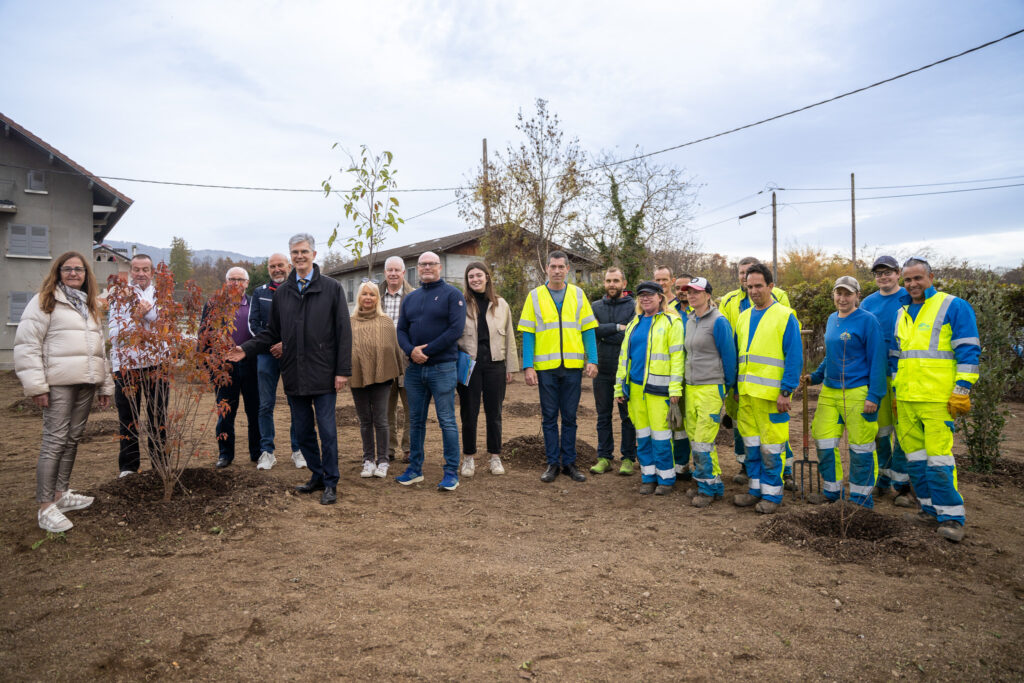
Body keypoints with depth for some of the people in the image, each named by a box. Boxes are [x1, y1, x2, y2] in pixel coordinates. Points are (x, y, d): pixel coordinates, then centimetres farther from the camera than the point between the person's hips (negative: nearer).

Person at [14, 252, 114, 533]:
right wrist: (36, 385, -14)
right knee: (55, 441, -8)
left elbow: (99, 348, 23)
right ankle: (45, 507, -3)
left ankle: (61, 493, 22)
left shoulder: (89, 306, 21)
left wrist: (106, 385, 18)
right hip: (59, 383, -7)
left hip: (86, 383, 7)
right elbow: (26, 344, -7)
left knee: (73, 438, 11)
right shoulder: (44, 301, -1)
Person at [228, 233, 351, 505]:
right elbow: (272, 332, 18)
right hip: (294, 375, 4)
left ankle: (330, 484, 11)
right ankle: (317, 476, 27)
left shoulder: (332, 288, 0)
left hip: (323, 374, -4)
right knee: (302, 430, 11)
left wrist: (343, 370, -8)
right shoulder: (282, 293, 12)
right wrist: (247, 349, 2)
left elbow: (344, 331, -3)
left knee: (327, 430, -1)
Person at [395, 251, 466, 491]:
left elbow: (456, 329, -12)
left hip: (442, 367, -6)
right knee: (416, 421, 12)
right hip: (414, 368, 6)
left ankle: (451, 472, 5)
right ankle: (415, 468, 22)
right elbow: (401, 330, 12)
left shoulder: (452, 294, -2)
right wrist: (410, 350, -10)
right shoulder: (410, 298, 16)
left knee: (447, 421, -2)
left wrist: (426, 351, -15)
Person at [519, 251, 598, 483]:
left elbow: (588, 330, 6)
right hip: (546, 367, -1)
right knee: (549, 418, 6)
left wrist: (592, 360, -5)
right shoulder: (535, 296, 4)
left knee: (569, 417, 9)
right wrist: (528, 366, -7)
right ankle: (553, 463, 17)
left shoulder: (578, 295, 7)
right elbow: (528, 333, 1)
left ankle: (569, 462, 19)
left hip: (573, 366, 1)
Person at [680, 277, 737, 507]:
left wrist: (728, 386, 0)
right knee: (694, 439, 9)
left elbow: (729, 355, -6)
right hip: (690, 388, 7)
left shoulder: (718, 321, -9)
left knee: (703, 442, -6)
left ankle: (710, 488, 8)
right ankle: (703, 481, 22)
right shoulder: (688, 321, 13)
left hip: (711, 388, -7)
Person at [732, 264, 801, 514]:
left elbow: (795, 356, -9)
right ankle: (756, 488, 26)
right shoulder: (744, 317, 14)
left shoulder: (785, 316, -5)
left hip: (771, 393, -6)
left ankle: (772, 494, 13)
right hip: (746, 392, 6)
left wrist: (786, 391, -13)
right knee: (751, 443, 13)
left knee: (771, 447, 0)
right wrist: (736, 387, 15)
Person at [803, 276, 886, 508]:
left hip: (857, 393, -7)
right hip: (829, 392, 7)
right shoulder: (832, 319, 13)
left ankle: (862, 498, 16)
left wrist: (873, 396, -15)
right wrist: (814, 377, 14)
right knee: (824, 443, 9)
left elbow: (876, 360, -10)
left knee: (860, 447, 2)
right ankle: (831, 491, 24)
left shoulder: (867, 320, -8)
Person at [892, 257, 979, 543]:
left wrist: (962, 390, -12)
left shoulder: (954, 307, -1)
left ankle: (952, 516, 1)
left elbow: (968, 350, -6)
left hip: (937, 398, -7)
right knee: (914, 455, 9)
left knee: (939, 455, -9)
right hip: (905, 399, 7)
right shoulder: (902, 314, 19)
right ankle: (931, 509, 20)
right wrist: (895, 391, 22)